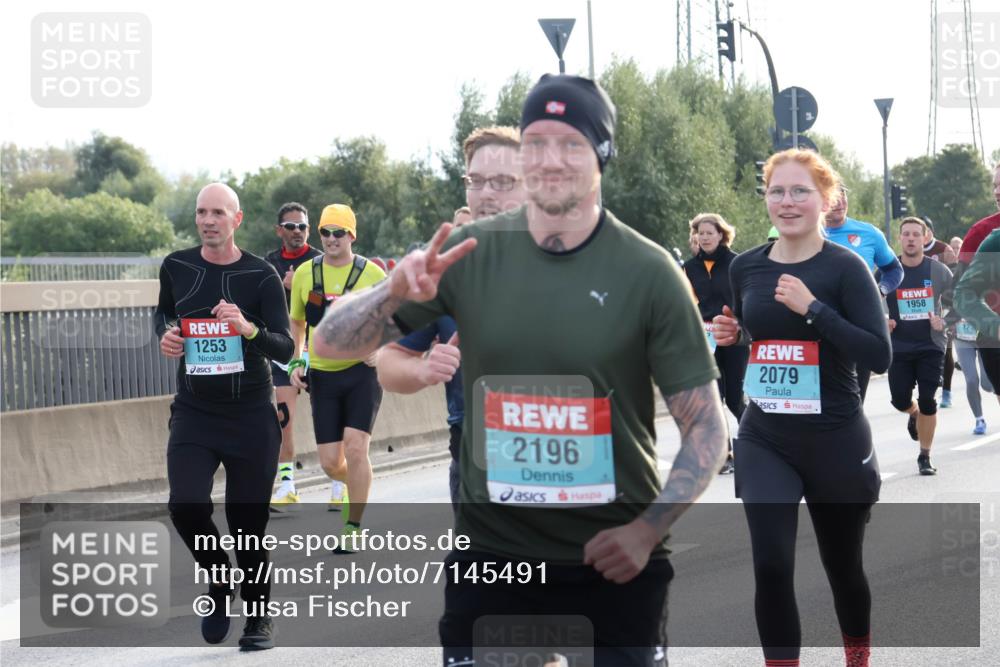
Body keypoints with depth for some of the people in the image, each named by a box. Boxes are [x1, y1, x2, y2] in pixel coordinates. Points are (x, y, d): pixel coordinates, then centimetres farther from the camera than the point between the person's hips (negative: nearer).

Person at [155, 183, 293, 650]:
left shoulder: (261, 276, -8)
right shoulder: (175, 267, 2)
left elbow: (286, 349, -13)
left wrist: (248, 329, -32)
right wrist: (165, 335, 1)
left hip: (251, 417, -2)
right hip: (193, 413, 2)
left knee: (247, 520, 2)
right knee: (186, 506, -17)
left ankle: (258, 616, 23)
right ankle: (220, 582, 11)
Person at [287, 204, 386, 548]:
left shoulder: (372, 274, -5)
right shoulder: (304, 274, 4)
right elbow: (296, 322, 17)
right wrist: (296, 362, 5)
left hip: (362, 372, -3)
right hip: (322, 376, 3)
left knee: (355, 448, -17)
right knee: (330, 461, 2)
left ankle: (353, 526, -4)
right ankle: (343, 484, 39)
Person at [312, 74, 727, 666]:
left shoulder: (649, 272, -6)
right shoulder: (470, 254, -1)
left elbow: (707, 428, -3)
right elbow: (332, 343, 1)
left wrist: (648, 529, -17)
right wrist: (393, 292, -20)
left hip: (612, 563, -1)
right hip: (491, 556, 2)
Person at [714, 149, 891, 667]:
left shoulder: (845, 267, -11)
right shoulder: (745, 267, 2)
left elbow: (879, 356, -18)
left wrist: (812, 307, -24)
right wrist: (732, 334, -2)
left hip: (835, 441, -3)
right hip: (763, 440, 3)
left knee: (841, 564, 14)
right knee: (771, 565, -13)